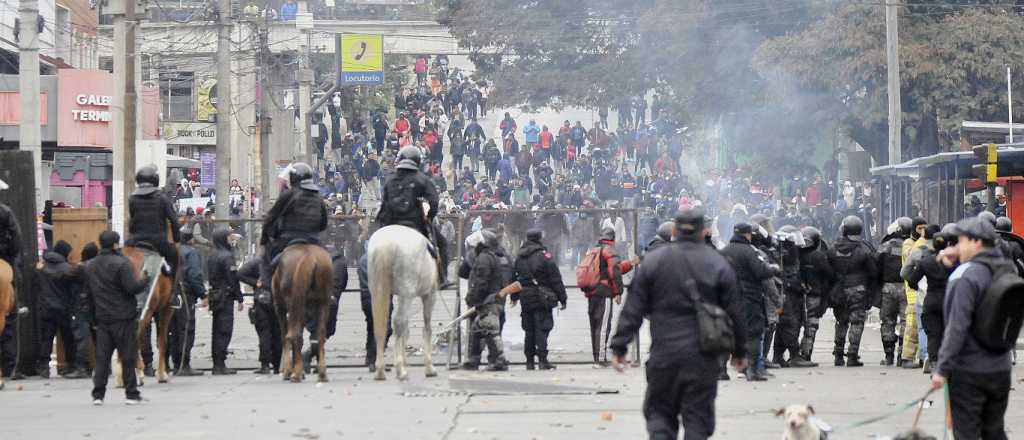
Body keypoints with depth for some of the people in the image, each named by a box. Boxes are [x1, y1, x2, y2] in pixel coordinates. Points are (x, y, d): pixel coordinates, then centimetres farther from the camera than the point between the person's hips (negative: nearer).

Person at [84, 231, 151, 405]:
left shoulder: (89, 266, 9)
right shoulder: (122, 263, -14)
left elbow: (88, 292, 14)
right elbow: (132, 287, -19)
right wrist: (146, 280, -2)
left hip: (102, 318, 6)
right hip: (123, 318, -6)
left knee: (102, 357, 7)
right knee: (128, 357, 2)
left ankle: (98, 394, 3)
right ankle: (131, 394, 4)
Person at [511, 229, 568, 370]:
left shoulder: (519, 257, 9)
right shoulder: (544, 255, -10)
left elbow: (514, 278, 18)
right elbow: (555, 279, -9)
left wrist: (514, 297, 30)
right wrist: (562, 298, -4)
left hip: (525, 299, 6)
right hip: (542, 299, -6)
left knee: (529, 331, 12)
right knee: (542, 329, -5)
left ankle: (529, 361, 15)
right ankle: (542, 360, -9)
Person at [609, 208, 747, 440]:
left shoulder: (653, 261, 3)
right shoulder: (718, 264, 1)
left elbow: (633, 310, 1)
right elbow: (734, 313, 5)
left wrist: (619, 347, 5)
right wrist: (739, 351, 16)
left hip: (664, 354, 0)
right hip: (704, 358, 0)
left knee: (659, 412, 12)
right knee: (698, 417, 5)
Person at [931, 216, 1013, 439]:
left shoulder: (966, 276, -18)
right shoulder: (1007, 269, 4)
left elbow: (958, 327, -22)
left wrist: (943, 369, -18)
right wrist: (960, 256, 12)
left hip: (968, 371, -7)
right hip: (1000, 370, 7)